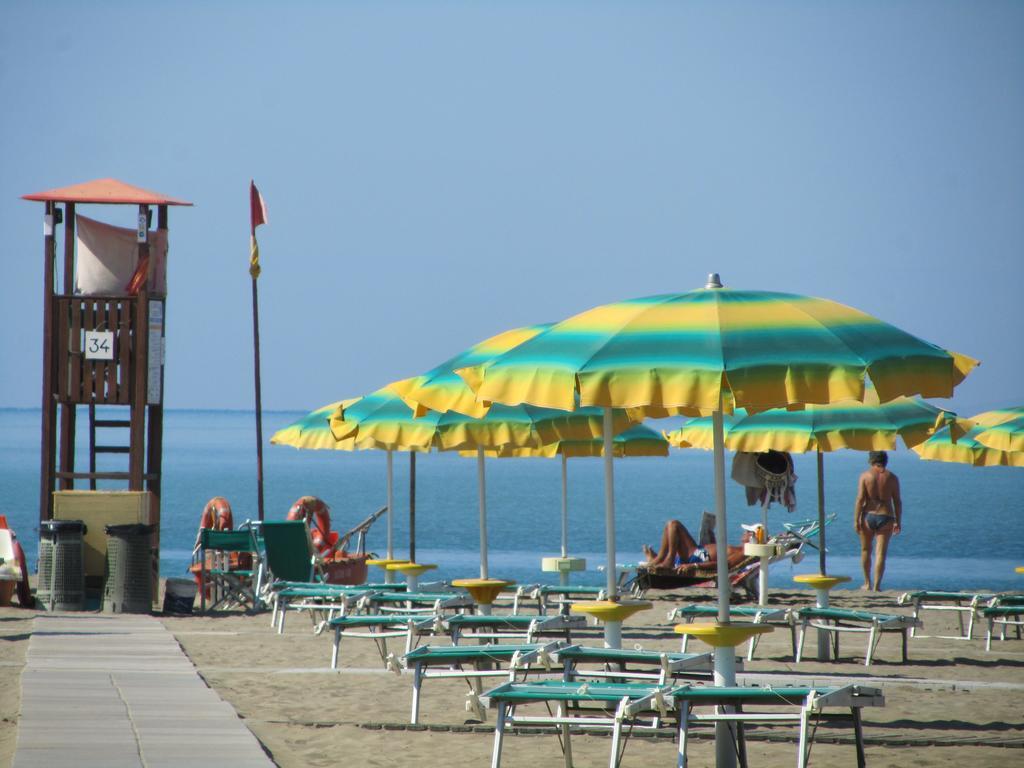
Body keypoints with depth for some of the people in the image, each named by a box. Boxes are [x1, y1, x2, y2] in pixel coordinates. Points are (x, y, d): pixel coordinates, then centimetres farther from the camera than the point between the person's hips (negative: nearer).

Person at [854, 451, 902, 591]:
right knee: (880, 554, -1)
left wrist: (856, 520, -5)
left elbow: (860, 499, -7)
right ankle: (876, 586, -9)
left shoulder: (865, 476, -2)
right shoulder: (892, 478, 2)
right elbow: (897, 501, 2)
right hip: (885, 517, 0)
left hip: (868, 516, 0)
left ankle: (867, 583, 25)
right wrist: (898, 522, 9)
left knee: (866, 551, 18)